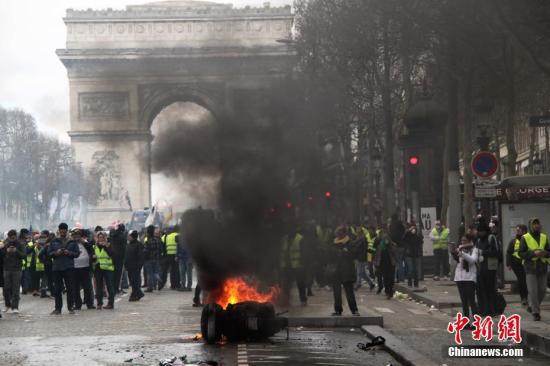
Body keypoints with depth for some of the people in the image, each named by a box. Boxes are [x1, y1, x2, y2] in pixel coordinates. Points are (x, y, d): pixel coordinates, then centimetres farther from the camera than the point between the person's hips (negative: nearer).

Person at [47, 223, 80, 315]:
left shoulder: (72, 242, 8)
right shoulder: (54, 242, 10)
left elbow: (77, 253, 5)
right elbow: (49, 253, 8)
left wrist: (69, 253, -12)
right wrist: (56, 253, -10)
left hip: (69, 268, -1)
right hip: (56, 267, 1)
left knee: (70, 288, -2)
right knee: (57, 289, 3)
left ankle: (71, 307, 6)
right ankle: (58, 308, 9)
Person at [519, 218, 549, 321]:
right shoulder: (525, 238, -1)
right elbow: (521, 253, -5)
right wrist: (533, 253, -19)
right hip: (531, 267, -4)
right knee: (532, 291, -8)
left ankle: (532, 306, 29)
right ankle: (536, 313, -2)